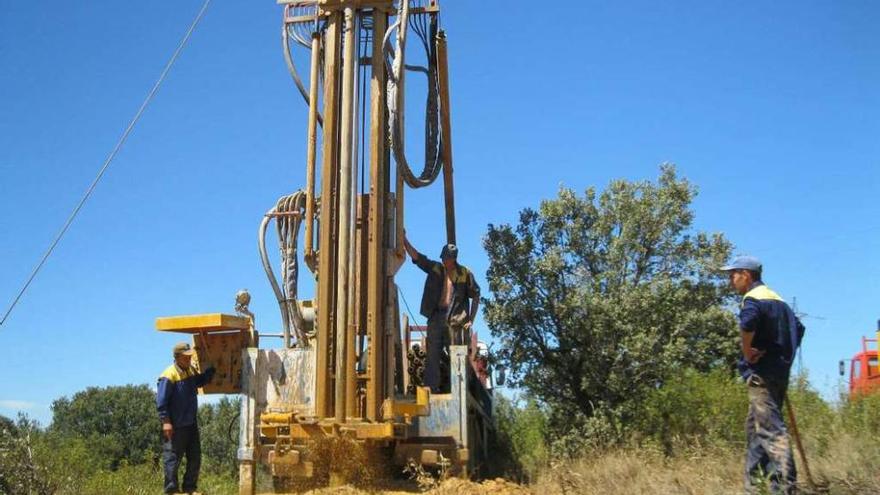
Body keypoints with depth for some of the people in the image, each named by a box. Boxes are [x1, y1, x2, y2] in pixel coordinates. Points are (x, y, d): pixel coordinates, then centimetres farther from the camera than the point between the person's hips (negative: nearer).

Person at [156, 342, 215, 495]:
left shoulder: (191, 371, 8)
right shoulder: (169, 375, -17)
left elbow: (202, 381, 26)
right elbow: (161, 401, -17)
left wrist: (212, 368, 11)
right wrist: (166, 421, -21)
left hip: (191, 423, 9)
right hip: (175, 426, -9)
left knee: (195, 458, 13)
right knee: (173, 459, 0)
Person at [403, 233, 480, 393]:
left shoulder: (465, 273, 1)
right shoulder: (435, 268, 8)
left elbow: (476, 296, 5)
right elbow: (415, 256, 3)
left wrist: (471, 320, 1)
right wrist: (404, 240, -9)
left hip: (456, 320, -3)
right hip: (436, 317, 3)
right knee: (432, 356, 2)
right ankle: (431, 389, 5)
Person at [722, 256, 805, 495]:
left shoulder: (753, 298, -10)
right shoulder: (777, 299, 20)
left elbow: (748, 321, -32)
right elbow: (798, 329, 27)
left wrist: (747, 353, -19)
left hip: (762, 374, -10)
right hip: (780, 372, 10)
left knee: (771, 430, -12)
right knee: (756, 428, 13)